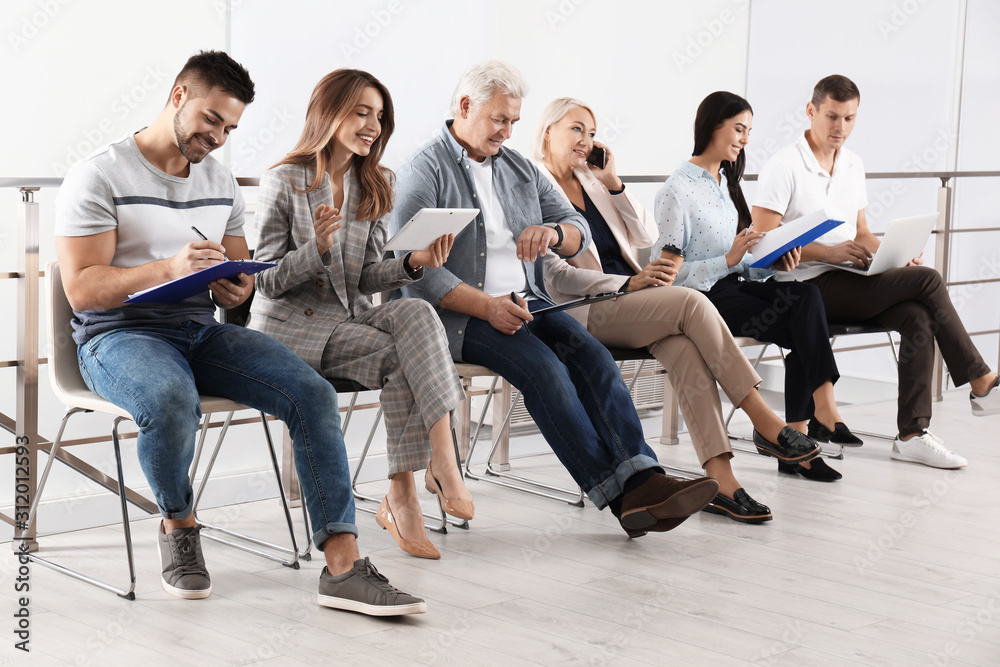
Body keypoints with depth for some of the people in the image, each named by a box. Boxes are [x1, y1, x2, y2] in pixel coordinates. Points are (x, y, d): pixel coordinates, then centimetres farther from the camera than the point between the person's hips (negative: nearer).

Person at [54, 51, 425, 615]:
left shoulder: (221, 183, 16)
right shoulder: (99, 177, -5)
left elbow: (242, 269, 22)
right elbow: (82, 288, -12)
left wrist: (238, 288, -4)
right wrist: (169, 268, -26)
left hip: (203, 331, 6)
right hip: (120, 335, -6)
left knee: (312, 393, -19)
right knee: (173, 402, -40)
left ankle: (343, 566, -23)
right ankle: (178, 523, -8)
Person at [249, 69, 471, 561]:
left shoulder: (375, 188, 12)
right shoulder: (283, 183, -4)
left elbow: (365, 279, 8)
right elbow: (267, 282, -7)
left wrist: (413, 264, -12)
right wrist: (317, 249, -25)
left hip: (350, 317, 5)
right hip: (289, 325, -5)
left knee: (416, 314, -29)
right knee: (402, 355, -29)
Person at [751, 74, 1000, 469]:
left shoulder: (853, 165, 16)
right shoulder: (784, 166, -7)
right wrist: (830, 252, -21)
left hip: (851, 282, 7)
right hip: (807, 288, -7)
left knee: (918, 317, -23)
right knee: (927, 281, -21)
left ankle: (912, 435, -22)